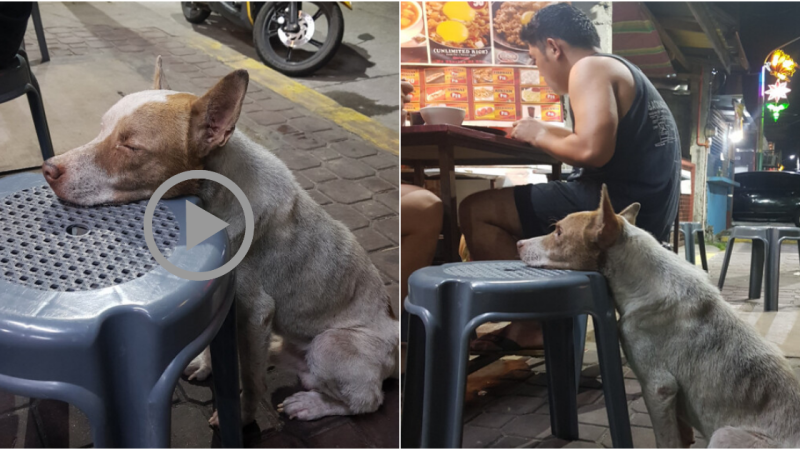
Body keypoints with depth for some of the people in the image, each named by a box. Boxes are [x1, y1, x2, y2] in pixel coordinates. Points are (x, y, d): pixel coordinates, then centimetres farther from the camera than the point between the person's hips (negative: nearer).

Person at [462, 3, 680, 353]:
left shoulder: (589, 68, -9)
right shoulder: (622, 71, 23)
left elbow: (592, 150, -24)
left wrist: (539, 135, -7)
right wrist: (546, 134, 13)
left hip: (617, 207, -11)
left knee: (476, 211, -8)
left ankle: (531, 327, -4)